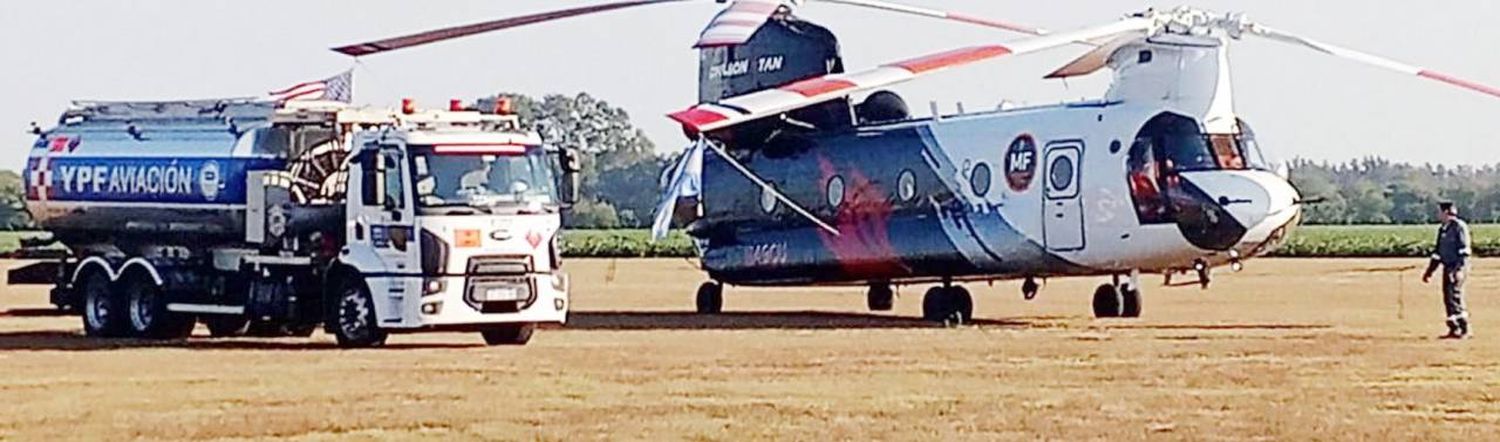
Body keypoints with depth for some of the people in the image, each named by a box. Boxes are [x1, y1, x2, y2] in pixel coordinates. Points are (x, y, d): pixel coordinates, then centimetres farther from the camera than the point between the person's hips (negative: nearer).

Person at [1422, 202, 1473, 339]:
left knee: (1454, 296, -14)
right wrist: (1429, 271, 23)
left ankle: (1464, 330, -12)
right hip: (1447, 268, 9)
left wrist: (1460, 269, -25)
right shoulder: (1442, 229, 17)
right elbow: (1438, 252, 24)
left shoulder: (1459, 226, -9)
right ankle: (1454, 330, 13)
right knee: (1448, 298, 8)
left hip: (1458, 267, -9)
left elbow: (1464, 250, -16)